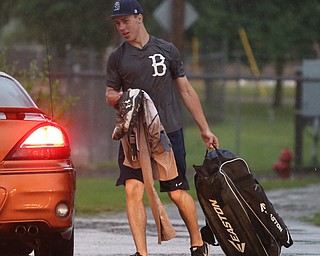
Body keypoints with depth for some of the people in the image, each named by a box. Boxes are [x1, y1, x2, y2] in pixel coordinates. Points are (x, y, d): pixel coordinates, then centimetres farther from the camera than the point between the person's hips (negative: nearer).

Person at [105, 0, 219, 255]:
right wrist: (112, 97, -13)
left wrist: (205, 129, 11)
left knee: (178, 192, -2)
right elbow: (111, 93, 14)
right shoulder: (117, 57, 10)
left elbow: (186, 91, 12)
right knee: (133, 190, -12)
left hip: (169, 131, -1)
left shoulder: (167, 51, 8)